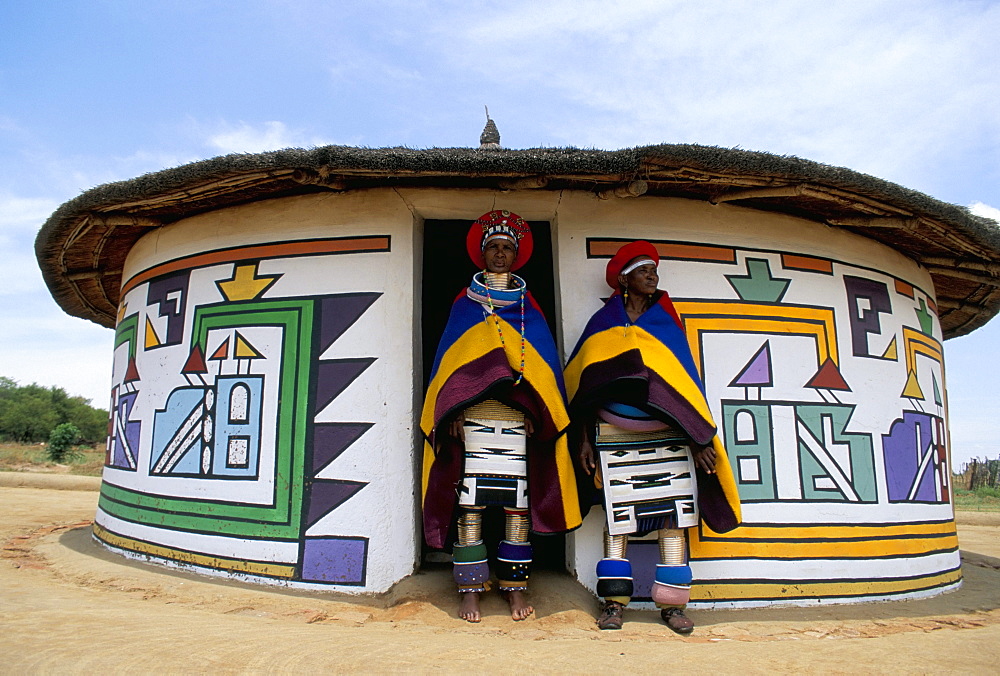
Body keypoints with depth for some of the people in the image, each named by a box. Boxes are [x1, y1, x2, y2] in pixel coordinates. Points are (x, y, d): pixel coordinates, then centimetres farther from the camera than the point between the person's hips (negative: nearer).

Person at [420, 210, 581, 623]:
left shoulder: (528, 306, 16)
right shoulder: (464, 303, 15)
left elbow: (546, 359, 11)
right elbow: (446, 356, 8)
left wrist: (538, 412, -2)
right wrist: (450, 411, -4)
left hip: (517, 411, 1)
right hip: (472, 408, 0)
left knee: (518, 497, -1)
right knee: (470, 497, -4)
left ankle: (516, 588, 9)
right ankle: (470, 589, 4)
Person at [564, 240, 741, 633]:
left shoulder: (667, 322, 11)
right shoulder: (603, 324, 7)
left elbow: (687, 380, 7)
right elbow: (587, 386, 6)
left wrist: (702, 439, -1)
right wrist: (584, 439, 0)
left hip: (668, 435, 2)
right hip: (614, 435, -1)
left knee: (673, 515, -1)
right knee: (617, 516, 0)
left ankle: (672, 604, 9)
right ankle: (614, 601, 10)